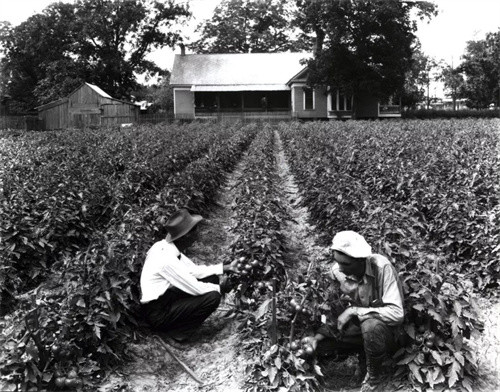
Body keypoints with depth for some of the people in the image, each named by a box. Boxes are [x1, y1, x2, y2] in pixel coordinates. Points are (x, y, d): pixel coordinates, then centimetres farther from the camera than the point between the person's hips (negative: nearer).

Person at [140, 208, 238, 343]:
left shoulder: (164, 246, -2)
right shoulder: (167, 260, -30)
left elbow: (194, 270, 8)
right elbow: (195, 289, -22)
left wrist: (226, 268, 4)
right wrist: (220, 288, -5)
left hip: (163, 297, 9)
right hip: (157, 313, -9)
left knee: (211, 278, 4)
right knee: (213, 297, -19)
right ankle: (177, 332, -4)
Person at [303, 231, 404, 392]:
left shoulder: (382, 268, -31)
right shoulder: (337, 270, -15)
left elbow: (396, 313, -34)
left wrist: (354, 311, -32)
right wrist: (319, 335, -13)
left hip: (385, 327, -5)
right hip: (357, 324, 5)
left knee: (370, 326, -39)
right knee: (318, 344, -13)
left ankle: (375, 375, -8)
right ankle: (364, 355, 11)